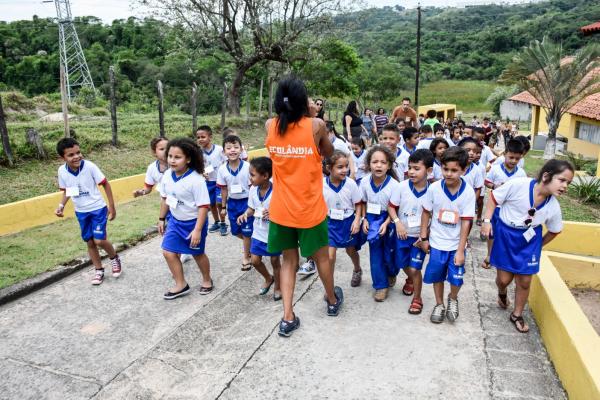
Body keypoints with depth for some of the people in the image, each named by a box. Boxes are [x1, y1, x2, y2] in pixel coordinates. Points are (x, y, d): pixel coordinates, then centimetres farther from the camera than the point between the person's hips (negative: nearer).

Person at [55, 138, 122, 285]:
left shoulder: (90, 166, -22)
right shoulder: (62, 171, -10)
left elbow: (105, 184, -11)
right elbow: (66, 191, 8)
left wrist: (112, 206, -8)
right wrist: (61, 205, -8)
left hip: (98, 209, -4)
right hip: (81, 212, 4)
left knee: (99, 240, -11)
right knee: (90, 242, 11)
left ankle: (114, 258, 20)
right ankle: (99, 270, 27)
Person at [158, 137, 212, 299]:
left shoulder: (196, 180, -26)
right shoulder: (167, 175, -7)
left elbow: (203, 206, -24)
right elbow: (165, 198, 9)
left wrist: (197, 230, -25)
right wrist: (161, 219, 13)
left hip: (194, 222, -6)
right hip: (175, 220, 6)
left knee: (197, 254, 12)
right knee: (168, 252, 4)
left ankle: (207, 280, 39)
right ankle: (181, 285, 22)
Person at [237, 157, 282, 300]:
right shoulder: (253, 190, -6)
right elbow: (252, 208, 7)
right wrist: (245, 214, -13)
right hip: (258, 232, 5)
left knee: (275, 261, 12)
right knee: (255, 261, 11)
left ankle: (277, 287, 35)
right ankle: (268, 278, 40)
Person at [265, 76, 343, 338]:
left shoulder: (270, 126, -4)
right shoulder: (316, 125, -13)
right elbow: (328, 152, 6)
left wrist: (288, 111, 15)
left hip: (281, 209, 3)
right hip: (310, 209, -2)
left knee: (289, 260, 17)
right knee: (321, 258, 19)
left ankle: (288, 318, 14)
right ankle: (332, 301, 42)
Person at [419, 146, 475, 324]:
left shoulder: (468, 192, -16)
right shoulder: (434, 188, -14)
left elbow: (466, 222, -14)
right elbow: (426, 213, -2)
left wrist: (460, 250, -13)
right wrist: (424, 238, 0)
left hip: (456, 244, -1)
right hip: (437, 242, 1)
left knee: (456, 278, 5)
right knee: (437, 276, 13)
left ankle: (453, 299, 38)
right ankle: (439, 305, 37)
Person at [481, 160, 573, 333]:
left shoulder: (554, 207, -14)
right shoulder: (518, 185, -27)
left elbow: (554, 231, 6)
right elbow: (494, 197, -13)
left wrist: (538, 245, 11)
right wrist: (487, 220, -18)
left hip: (529, 240, 3)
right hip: (505, 235, -3)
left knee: (524, 281, 8)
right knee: (504, 278, 4)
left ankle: (517, 315, 32)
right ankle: (502, 293, 42)